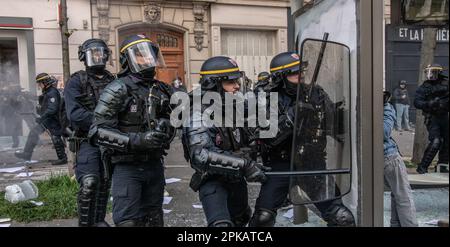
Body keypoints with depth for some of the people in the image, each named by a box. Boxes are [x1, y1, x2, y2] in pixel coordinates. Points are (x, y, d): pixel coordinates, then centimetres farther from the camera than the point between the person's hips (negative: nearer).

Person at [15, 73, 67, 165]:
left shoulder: (52, 93, -19)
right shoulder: (46, 92, 12)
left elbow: (52, 109, -27)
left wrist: (41, 118, -25)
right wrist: (39, 108, 7)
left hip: (53, 120, -10)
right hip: (46, 119, 10)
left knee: (56, 138, -5)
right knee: (33, 133, 12)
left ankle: (62, 158, 5)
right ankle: (27, 154, 20)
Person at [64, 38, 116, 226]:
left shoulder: (112, 81, 11)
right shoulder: (77, 81, -3)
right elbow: (74, 113, -15)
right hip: (88, 140, -5)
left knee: (105, 184, 12)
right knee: (90, 184, -15)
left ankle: (99, 220, 27)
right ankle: (85, 223, -1)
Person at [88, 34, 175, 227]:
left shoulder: (162, 90, 8)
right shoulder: (117, 90, -10)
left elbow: (170, 123, 20)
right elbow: (97, 131, -17)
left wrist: (165, 133, -3)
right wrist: (136, 140, -26)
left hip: (154, 165, 6)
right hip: (127, 167, -6)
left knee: (154, 220, 16)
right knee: (128, 222, -4)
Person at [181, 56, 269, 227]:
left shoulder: (235, 107, -1)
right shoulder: (199, 117, -24)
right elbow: (202, 155, -38)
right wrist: (244, 164, -41)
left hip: (237, 179, 8)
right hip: (212, 182, -7)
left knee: (240, 221, 27)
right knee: (222, 224, -27)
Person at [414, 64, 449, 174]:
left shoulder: (445, 82, 4)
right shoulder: (424, 87, -2)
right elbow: (417, 103, -9)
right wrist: (430, 103, -24)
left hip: (444, 116, 4)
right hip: (432, 117, -4)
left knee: (446, 142, 11)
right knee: (435, 142, -16)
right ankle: (422, 167, -9)